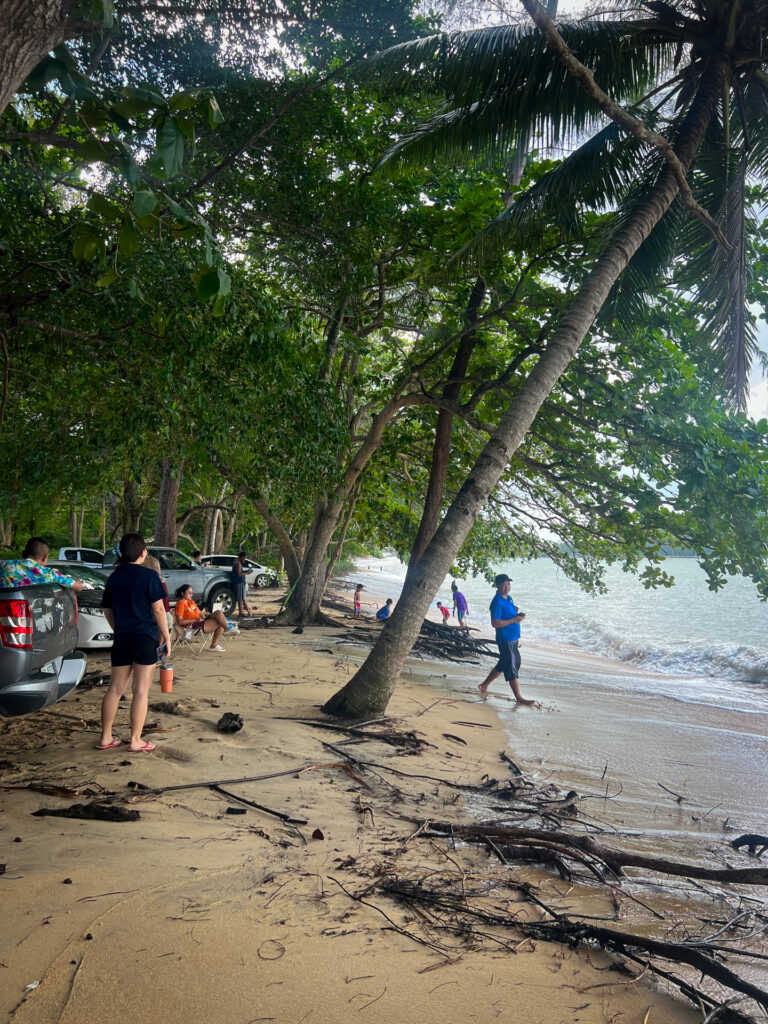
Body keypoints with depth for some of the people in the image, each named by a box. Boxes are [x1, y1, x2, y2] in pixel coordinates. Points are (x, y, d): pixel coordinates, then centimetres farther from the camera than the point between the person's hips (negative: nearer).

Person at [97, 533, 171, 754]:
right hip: (145, 638, -5)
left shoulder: (113, 577, 8)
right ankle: (136, 741, 5)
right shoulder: (149, 575, -9)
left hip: (121, 640, 5)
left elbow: (108, 611, 15)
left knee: (115, 689, 13)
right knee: (141, 690, 1)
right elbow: (158, 609, -10)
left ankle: (106, 738, 19)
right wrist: (166, 636, -2)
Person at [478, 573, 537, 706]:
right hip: (505, 639, -10)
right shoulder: (497, 602, -18)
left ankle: (484, 685, 31)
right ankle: (519, 699, 5)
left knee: (503, 665, 18)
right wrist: (514, 620, -21)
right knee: (511, 668, -2)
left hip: (513, 638, 10)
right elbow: (495, 623, -23)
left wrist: (518, 615, 2)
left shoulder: (509, 598, 11)